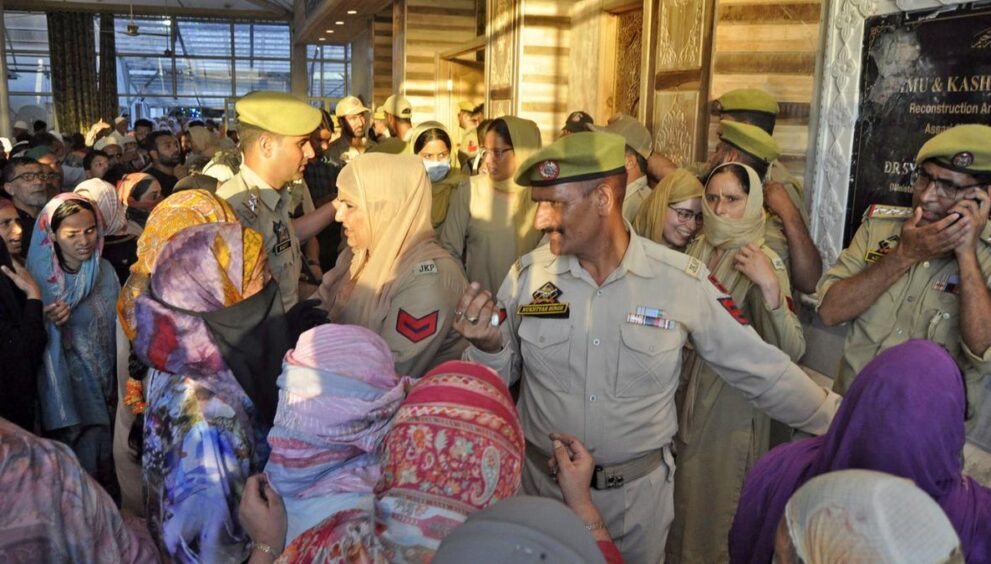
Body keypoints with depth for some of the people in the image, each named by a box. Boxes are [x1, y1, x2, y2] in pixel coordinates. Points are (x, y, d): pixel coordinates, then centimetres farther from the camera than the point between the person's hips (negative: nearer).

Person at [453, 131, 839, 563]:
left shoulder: (683, 280, -15)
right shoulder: (527, 275, -10)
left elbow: (761, 369, -6)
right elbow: (499, 378, 0)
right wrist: (488, 346, -21)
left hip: (638, 492, -1)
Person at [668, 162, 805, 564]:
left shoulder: (762, 262, -16)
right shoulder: (699, 249, 1)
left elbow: (790, 352, -29)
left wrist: (770, 286, -40)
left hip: (732, 400, -6)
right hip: (688, 392, 6)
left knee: (717, 507, 10)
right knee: (683, 499, 22)